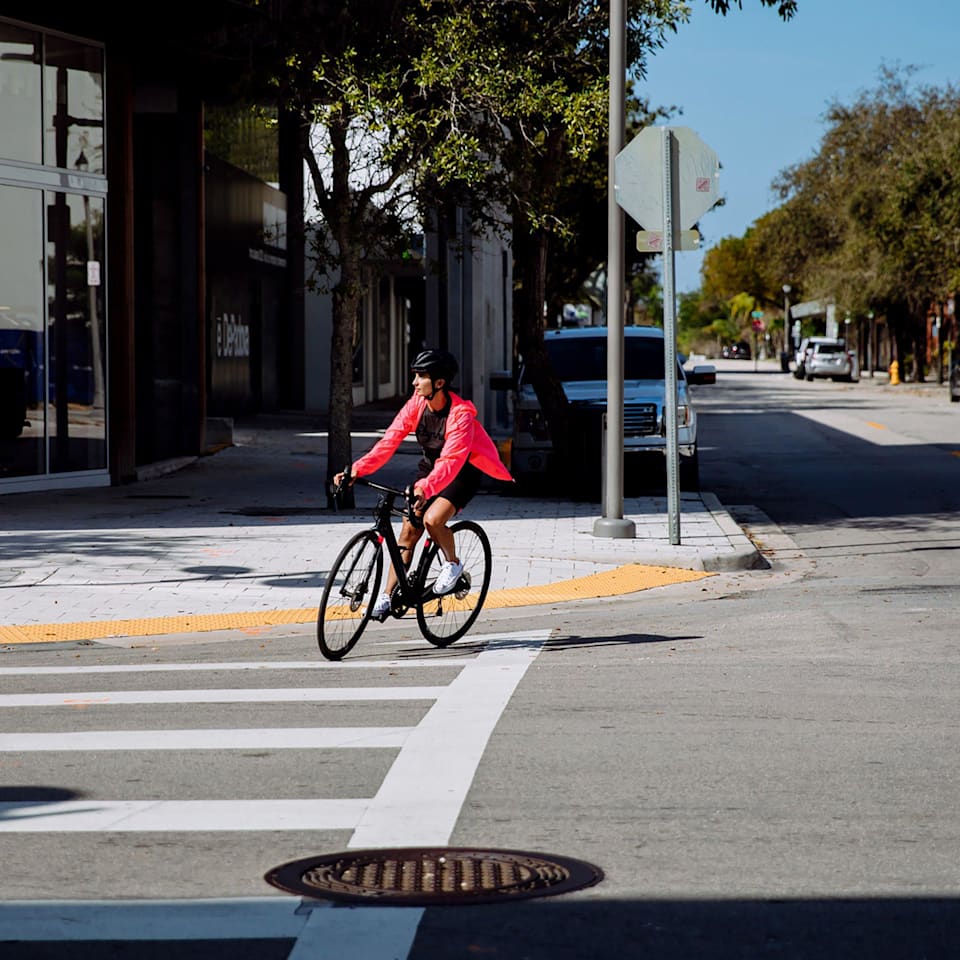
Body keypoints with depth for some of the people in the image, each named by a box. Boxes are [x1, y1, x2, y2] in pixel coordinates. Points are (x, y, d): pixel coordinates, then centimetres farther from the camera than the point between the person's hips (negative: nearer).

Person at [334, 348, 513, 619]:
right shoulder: (416, 405, -12)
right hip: (430, 469, 6)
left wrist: (425, 488, -57)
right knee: (408, 530, -4)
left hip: (463, 473, -6)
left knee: (432, 519, -28)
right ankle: (386, 597, -1)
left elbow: (451, 461, -40)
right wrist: (355, 470, -29)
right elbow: (389, 441, -17)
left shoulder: (460, 414, -29)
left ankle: (453, 564, 2)